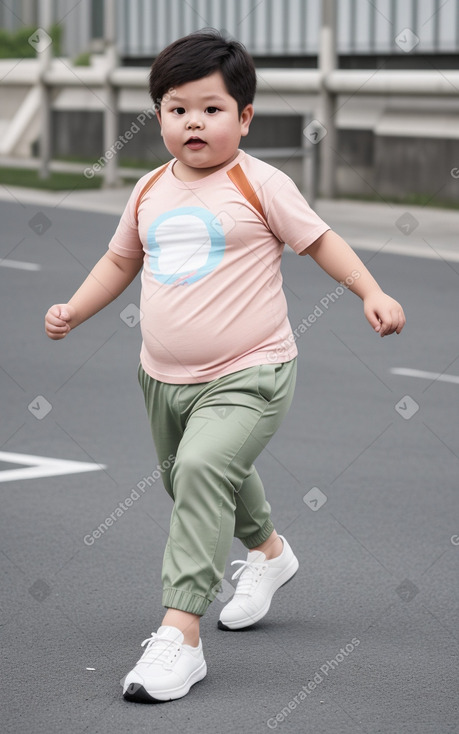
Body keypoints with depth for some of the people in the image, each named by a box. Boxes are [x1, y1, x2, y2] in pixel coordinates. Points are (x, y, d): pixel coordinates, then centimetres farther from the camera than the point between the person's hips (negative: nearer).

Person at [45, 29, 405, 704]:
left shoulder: (258, 184, -8)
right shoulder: (150, 191, 6)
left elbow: (318, 239, -1)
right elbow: (121, 260, 20)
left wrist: (372, 292, -10)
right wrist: (73, 310, 10)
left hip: (247, 377, -7)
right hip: (164, 378, 7)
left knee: (202, 467, -28)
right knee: (188, 480, 24)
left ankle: (180, 633, -27)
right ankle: (267, 550, 57)